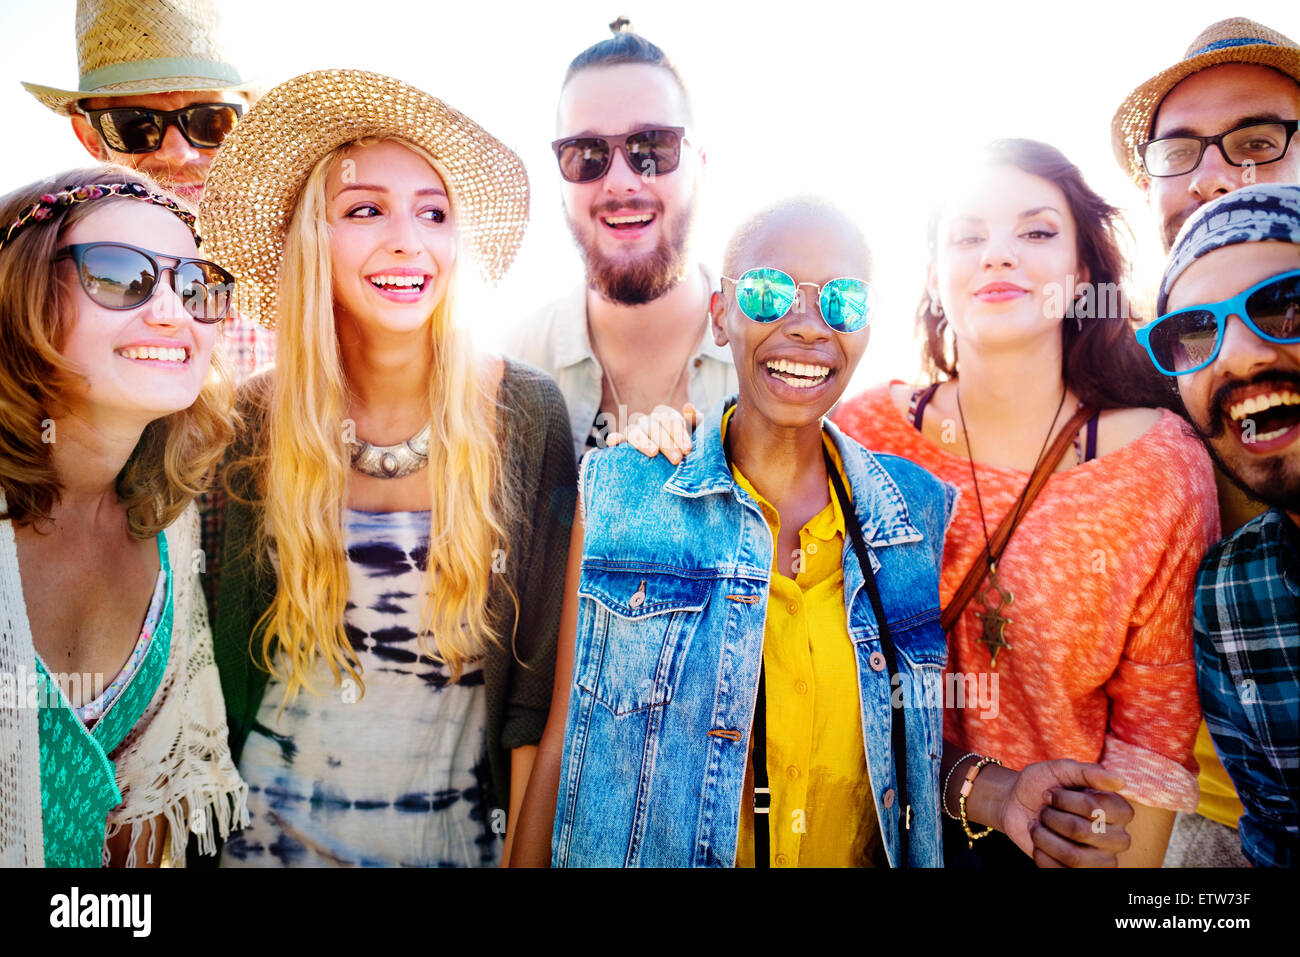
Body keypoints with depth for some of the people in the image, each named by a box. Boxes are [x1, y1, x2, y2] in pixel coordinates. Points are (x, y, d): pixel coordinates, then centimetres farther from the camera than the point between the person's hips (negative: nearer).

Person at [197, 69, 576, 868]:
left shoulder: (527, 413, -13)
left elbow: (540, 667, -10)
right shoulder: (251, 423, -10)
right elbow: (226, 655, 0)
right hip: (281, 827, 1)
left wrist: (525, 848, -10)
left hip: (465, 827, -1)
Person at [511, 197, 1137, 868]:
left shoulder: (923, 511, -7)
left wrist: (997, 794, -16)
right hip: (643, 852, -1)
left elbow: (912, 750, 1)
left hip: (857, 853, 2)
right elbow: (562, 743, -10)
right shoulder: (619, 492, -14)